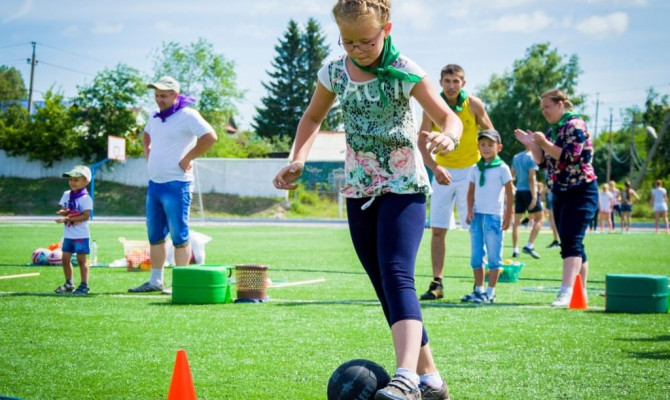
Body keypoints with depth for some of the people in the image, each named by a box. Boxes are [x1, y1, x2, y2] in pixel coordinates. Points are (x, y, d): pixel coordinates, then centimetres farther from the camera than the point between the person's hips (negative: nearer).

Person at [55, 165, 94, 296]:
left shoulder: (86, 198, -13)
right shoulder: (66, 195, 8)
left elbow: (85, 216, -20)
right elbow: (61, 210, 8)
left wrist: (67, 218, -25)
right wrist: (64, 212, -17)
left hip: (81, 235, -7)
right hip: (68, 234, 7)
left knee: (81, 259, -3)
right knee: (65, 258, 9)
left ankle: (84, 285, 4)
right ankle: (69, 283, 22)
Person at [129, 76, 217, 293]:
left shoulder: (187, 116, -11)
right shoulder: (155, 117, 14)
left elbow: (210, 136, -23)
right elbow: (146, 136, 35)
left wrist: (187, 159, -17)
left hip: (175, 185, -9)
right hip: (154, 184, 9)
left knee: (179, 235, -5)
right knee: (155, 235, 12)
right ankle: (155, 281, 20)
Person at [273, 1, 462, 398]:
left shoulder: (404, 71, -13)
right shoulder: (334, 72, 1)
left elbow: (450, 117, -15)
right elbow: (313, 117, 16)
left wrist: (447, 136, -40)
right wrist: (298, 159, -1)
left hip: (403, 187, -6)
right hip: (359, 190, 6)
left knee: (397, 276, -24)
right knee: (387, 291, 8)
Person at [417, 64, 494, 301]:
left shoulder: (474, 105, -7)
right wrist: (435, 168, -26)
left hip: (470, 171, -1)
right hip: (443, 172, 1)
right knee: (437, 230, -1)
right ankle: (437, 284, 4)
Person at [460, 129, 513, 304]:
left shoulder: (502, 168, -2)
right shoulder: (476, 169, 12)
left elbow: (510, 193, -1)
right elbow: (471, 192, 13)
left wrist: (508, 216, -4)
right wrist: (470, 210, -1)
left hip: (494, 216, -5)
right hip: (477, 215, 5)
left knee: (494, 256, -2)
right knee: (476, 256, 8)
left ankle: (490, 292, 2)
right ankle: (479, 290, 15)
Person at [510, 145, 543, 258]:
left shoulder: (516, 157, 11)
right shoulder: (531, 157, -10)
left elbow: (512, 175, 15)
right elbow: (531, 178, -15)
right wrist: (534, 196, -16)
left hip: (519, 191, 7)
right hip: (529, 191, -7)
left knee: (517, 221, 8)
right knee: (539, 219, 0)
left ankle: (515, 250, 7)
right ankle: (529, 246, -12)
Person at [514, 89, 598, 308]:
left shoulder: (575, 125, -10)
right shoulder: (552, 130, 15)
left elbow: (569, 156, -21)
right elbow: (543, 162, 16)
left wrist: (544, 143, -21)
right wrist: (532, 144, 2)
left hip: (580, 192, -9)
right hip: (560, 194, 9)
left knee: (571, 241, -19)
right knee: (571, 244, 10)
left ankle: (566, 292, -30)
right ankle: (580, 292, 15)